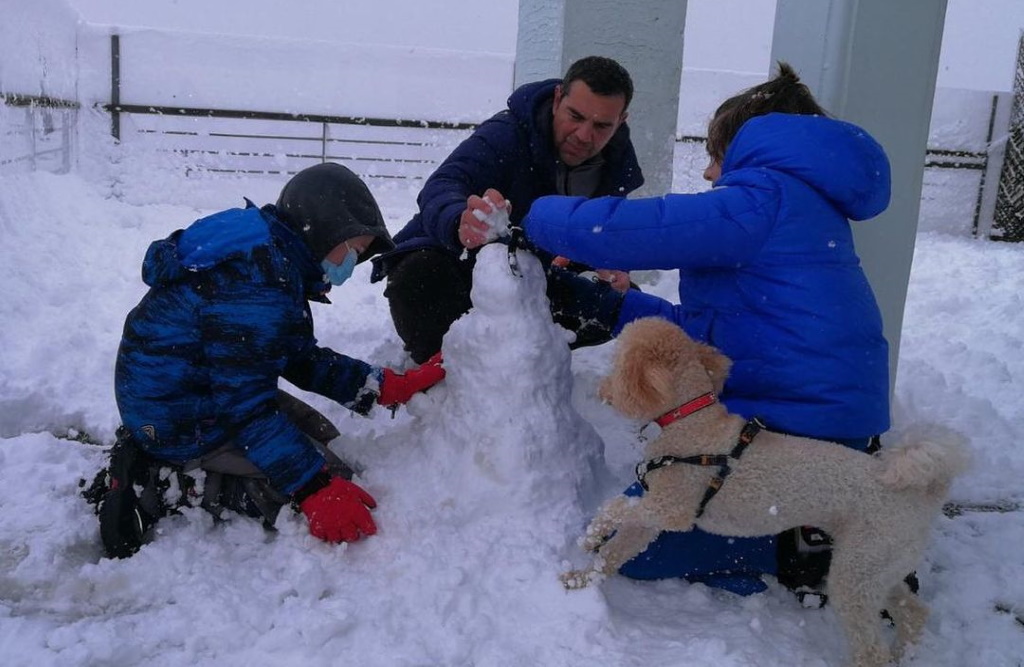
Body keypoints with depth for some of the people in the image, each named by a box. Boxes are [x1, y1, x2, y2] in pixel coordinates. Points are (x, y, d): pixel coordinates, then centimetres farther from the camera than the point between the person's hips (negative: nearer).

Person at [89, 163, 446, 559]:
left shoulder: (272, 257, 7)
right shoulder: (257, 280, -26)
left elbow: (303, 362, 9)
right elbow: (244, 403, -27)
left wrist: (390, 387, -1)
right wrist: (318, 489, -26)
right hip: (184, 424, -10)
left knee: (322, 440, 18)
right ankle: (165, 486, -6)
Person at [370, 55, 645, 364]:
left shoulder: (618, 163, -7)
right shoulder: (506, 133, -27)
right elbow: (440, 188, -44)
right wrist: (461, 224, -70)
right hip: (452, 257, -5)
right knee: (419, 280, -39)